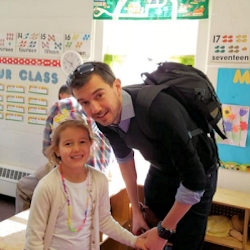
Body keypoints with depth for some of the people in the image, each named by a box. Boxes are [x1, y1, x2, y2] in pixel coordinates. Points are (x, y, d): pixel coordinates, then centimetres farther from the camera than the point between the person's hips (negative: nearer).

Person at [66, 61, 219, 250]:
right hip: (160, 169, 6)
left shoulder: (159, 109, -39)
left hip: (197, 172, -5)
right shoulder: (104, 117, -16)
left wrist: (164, 231, -21)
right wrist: (136, 211, 6)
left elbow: (194, 181, -32)